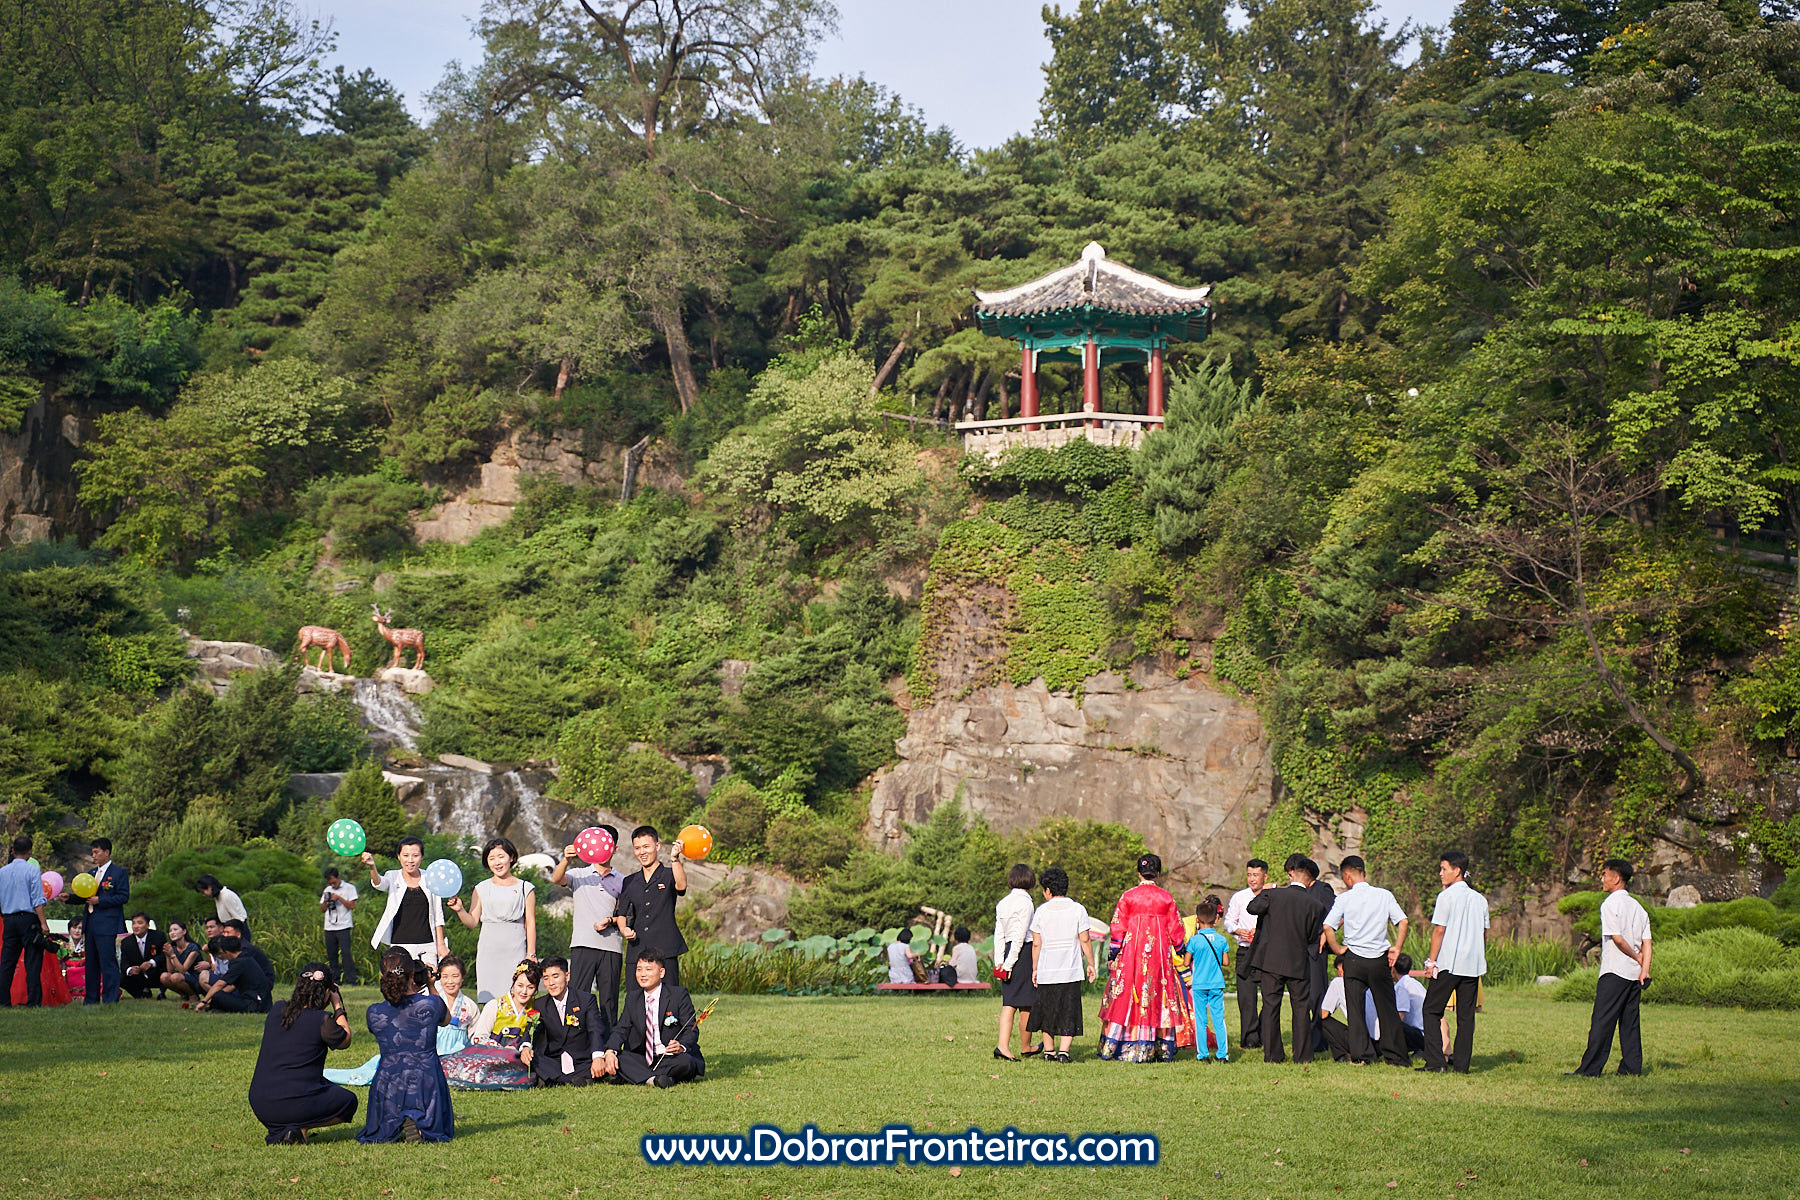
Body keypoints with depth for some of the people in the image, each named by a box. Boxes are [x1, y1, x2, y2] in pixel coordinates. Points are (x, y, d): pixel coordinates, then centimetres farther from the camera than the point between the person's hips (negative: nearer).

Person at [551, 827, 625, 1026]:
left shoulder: (621, 881, 15)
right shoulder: (579, 875, 12)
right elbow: (556, 879, -9)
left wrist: (611, 921, -7)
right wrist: (566, 860, -29)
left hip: (612, 946, 1)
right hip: (583, 944, -1)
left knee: (609, 1002, 0)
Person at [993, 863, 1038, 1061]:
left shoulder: (1002, 903, 12)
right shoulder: (1025, 902, -10)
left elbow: (998, 935, 10)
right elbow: (1020, 935, -14)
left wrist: (999, 962, 10)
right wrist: (1009, 963, -12)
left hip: (1008, 951, 7)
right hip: (1024, 951, -7)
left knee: (1009, 1002, 3)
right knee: (1026, 1004, 5)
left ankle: (1003, 1045, -11)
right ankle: (1025, 1047, 15)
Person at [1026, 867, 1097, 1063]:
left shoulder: (1041, 911, 1)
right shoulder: (1077, 910, -2)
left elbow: (1036, 944, 3)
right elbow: (1085, 940, -3)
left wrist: (1035, 969, 11)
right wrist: (1091, 964, 7)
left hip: (1046, 971, 2)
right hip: (1071, 971, -2)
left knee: (1047, 1010, 14)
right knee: (1069, 1012, 2)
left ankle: (1048, 1051, 19)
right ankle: (1063, 1051, -9)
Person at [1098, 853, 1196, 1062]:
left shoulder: (1128, 896, -1)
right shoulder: (1167, 898, 1)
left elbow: (1118, 928, 0)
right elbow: (1175, 930, 5)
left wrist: (1114, 954, 7)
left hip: (1132, 952, -1)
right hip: (1159, 953, 1)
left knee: (1126, 997, 4)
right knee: (1158, 997, 6)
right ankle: (1162, 1049, 5)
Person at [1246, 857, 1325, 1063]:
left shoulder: (1273, 895, -10)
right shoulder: (1314, 905, -7)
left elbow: (1252, 908, 2)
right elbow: (1313, 938, -1)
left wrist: (1262, 893, 17)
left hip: (1271, 961, 0)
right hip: (1298, 963, 0)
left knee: (1271, 1007, 7)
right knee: (1301, 1009, 9)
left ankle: (1272, 1054, 8)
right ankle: (1302, 1055, 8)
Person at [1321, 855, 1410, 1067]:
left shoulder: (1344, 899, -3)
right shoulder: (1384, 895, 2)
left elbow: (1328, 927, -10)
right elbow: (1402, 921, -3)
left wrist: (1338, 949, 1)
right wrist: (1396, 948, 2)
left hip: (1353, 959, -1)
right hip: (1380, 958, 2)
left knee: (1355, 1008, 6)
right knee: (1387, 1008, 8)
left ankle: (1362, 1054, 3)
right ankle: (1395, 1056, 9)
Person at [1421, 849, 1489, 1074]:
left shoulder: (1446, 896, -7)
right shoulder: (1480, 899, 11)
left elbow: (1439, 930, -9)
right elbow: (1484, 934, 14)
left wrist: (1432, 961, -4)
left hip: (1448, 963, -5)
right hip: (1473, 965, 6)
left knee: (1432, 1010, 2)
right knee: (1466, 1014, 7)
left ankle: (1435, 1061, -6)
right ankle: (1462, 1063, 5)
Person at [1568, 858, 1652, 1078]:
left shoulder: (1610, 904, -9)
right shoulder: (1638, 906, 14)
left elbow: (1617, 938, -16)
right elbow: (1646, 942, 7)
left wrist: (1637, 957, -2)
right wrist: (1644, 969, -1)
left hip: (1614, 971, -8)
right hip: (1634, 973, 8)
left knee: (1602, 1021, -7)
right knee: (1630, 1021, 11)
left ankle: (1590, 1068, -8)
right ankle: (1632, 1066, 10)